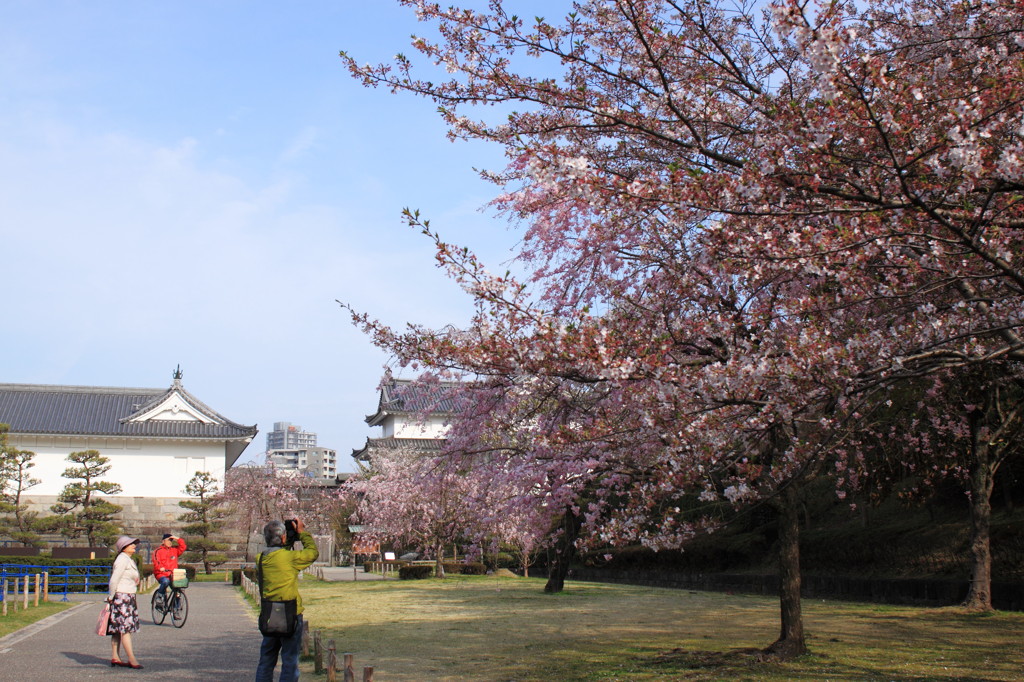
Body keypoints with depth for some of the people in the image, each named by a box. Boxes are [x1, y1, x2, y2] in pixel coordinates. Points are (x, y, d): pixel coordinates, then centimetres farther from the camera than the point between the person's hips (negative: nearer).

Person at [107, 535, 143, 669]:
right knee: (125, 628, -10)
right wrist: (111, 597, -12)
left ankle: (115, 657, 15)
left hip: (128, 598, 10)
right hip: (121, 597, -10)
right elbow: (114, 579, -18)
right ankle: (132, 659, -11)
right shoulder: (122, 559, -14)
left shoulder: (129, 560, 17)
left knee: (118, 629, 11)